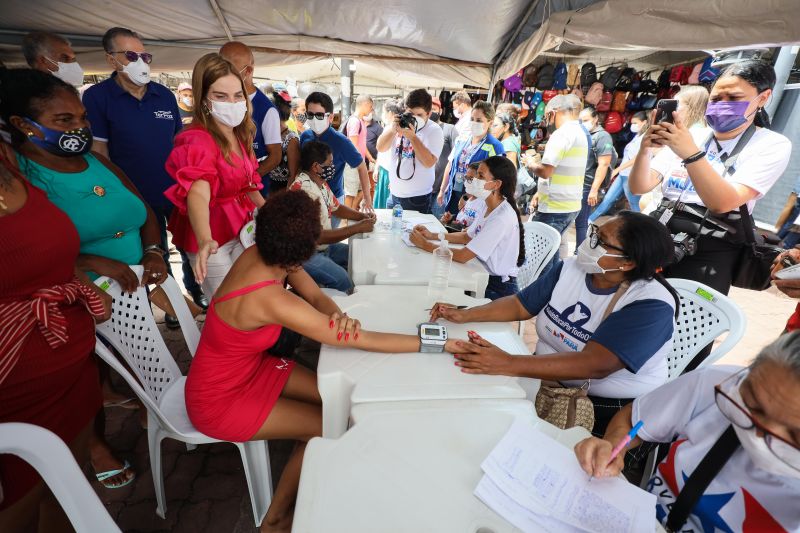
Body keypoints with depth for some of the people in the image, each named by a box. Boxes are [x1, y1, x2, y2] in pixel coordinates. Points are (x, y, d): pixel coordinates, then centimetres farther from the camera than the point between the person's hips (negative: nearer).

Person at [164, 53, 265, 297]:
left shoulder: (239, 135, 3)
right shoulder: (199, 140, -24)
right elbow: (197, 193, -41)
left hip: (242, 230, 7)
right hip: (212, 239, -7)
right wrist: (205, 241, -57)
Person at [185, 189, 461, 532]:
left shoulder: (259, 255, -14)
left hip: (249, 366, 7)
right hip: (219, 400, -7)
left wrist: (338, 317, -32)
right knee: (325, 425, -1)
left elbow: (318, 298, -7)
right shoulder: (270, 299, -38)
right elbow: (360, 340, -36)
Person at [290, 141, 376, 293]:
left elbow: (337, 208, 19)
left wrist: (363, 216, 1)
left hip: (325, 246, 10)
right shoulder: (304, 191, -27)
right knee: (343, 280, -26)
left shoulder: (320, 182, 3)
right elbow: (317, 236, -30)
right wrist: (358, 228, -24)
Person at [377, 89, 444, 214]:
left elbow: (429, 162, -20)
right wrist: (393, 129, -20)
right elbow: (380, 148, -5)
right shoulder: (399, 122, 4)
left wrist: (412, 137, -25)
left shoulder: (434, 130, -8)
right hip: (393, 193, 4)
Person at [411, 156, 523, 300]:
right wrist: (432, 235, 1)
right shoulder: (490, 208, 2)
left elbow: (462, 256, -26)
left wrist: (425, 244, -17)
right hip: (485, 276, 7)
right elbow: (467, 237, 12)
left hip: (498, 288, -7)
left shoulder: (502, 218, -26)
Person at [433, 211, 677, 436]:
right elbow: (520, 305, 3)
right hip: (547, 380, 6)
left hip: (609, 411, -5)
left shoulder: (651, 305, -22)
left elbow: (595, 365, -34)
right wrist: (465, 315, -11)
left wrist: (508, 364, -41)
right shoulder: (569, 268, -3)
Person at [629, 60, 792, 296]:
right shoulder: (687, 136, 7)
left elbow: (723, 203, -19)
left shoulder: (773, 145, -2)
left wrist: (691, 153, -30)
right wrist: (644, 149, -20)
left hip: (708, 255, -3)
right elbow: (639, 187, -3)